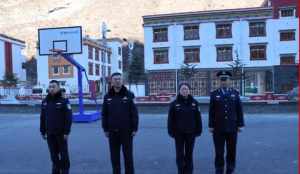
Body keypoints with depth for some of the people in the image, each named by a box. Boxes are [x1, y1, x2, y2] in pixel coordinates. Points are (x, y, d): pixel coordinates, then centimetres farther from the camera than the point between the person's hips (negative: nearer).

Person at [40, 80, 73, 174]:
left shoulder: (64, 101, -7)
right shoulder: (45, 102, 8)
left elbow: (68, 118, -11)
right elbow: (42, 118, 11)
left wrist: (66, 132, -15)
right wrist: (42, 131, 8)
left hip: (61, 133, -4)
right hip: (50, 133, 4)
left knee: (63, 153, 5)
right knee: (53, 154, 12)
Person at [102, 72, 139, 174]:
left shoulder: (129, 95, -3)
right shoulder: (107, 97, 4)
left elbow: (134, 113, -5)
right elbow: (104, 115, 6)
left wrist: (134, 129, -8)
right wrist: (105, 129, 2)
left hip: (127, 131, -2)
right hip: (112, 132, 3)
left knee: (128, 156, 5)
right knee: (114, 156, 12)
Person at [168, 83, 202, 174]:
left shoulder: (194, 103, 0)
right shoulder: (174, 103, -4)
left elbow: (198, 118, 2)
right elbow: (171, 119, -3)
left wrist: (198, 131, 0)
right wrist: (171, 131, -6)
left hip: (190, 132, 1)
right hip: (179, 133, -1)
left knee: (189, 154, 11)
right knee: (180, 154, 6)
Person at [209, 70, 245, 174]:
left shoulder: (235, 93, 5)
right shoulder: (214, 94, 2)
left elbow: (239, 110, 5)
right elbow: (211, 111, 0)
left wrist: (240, 125, 1)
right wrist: (211, 126, -3)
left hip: (232, 128, 1)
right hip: (218, 129, -1)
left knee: (232, 152, 9)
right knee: (219, 152, 4)